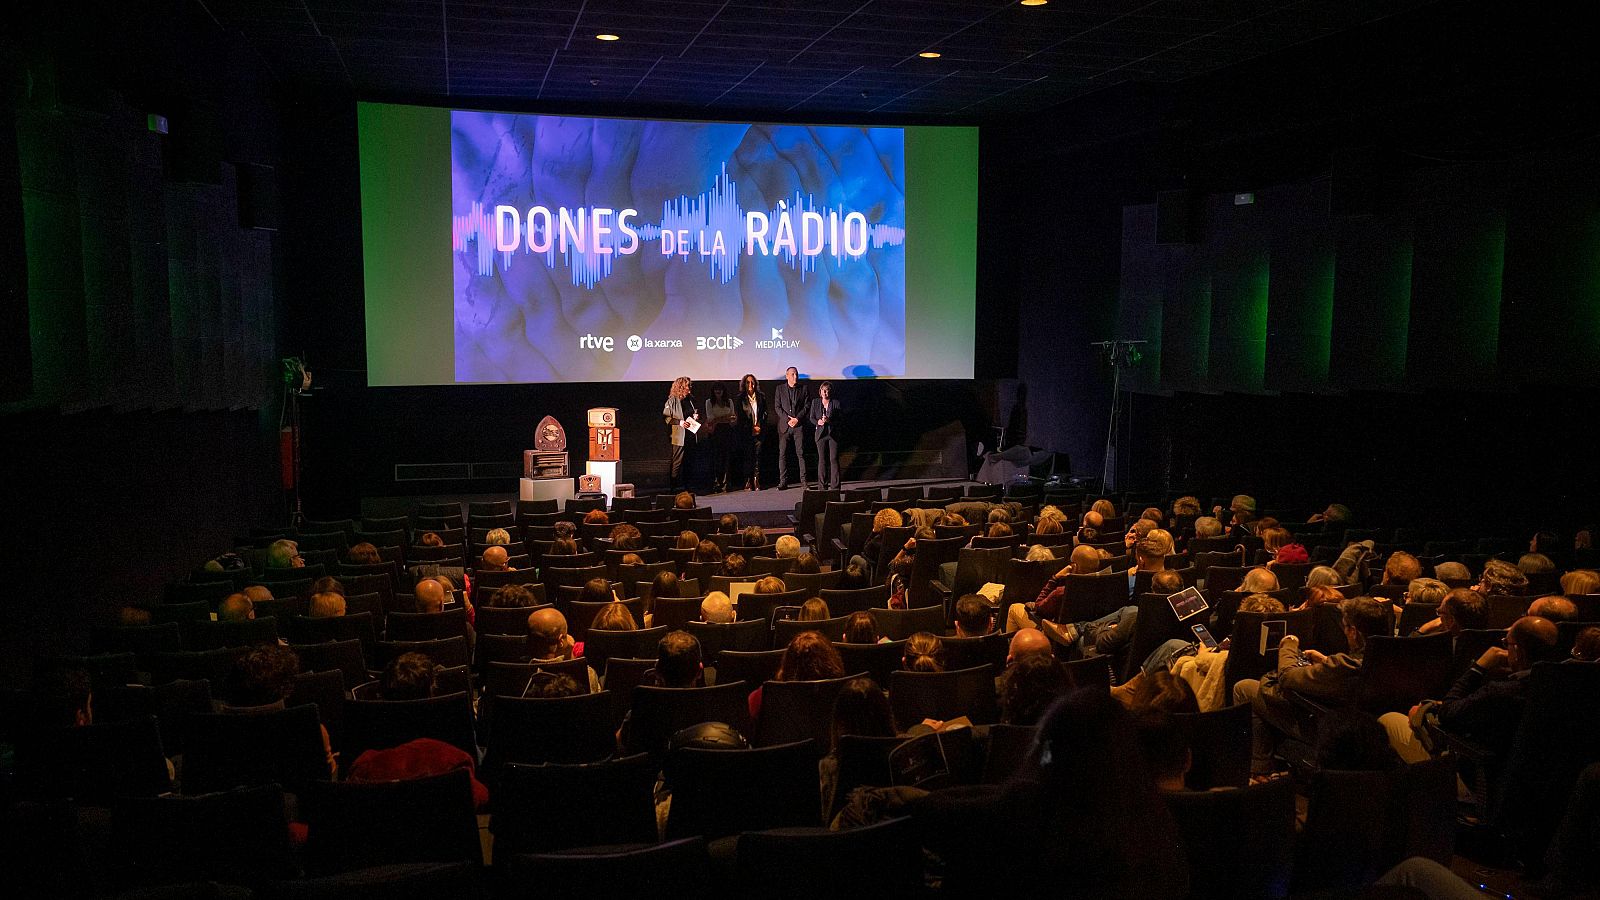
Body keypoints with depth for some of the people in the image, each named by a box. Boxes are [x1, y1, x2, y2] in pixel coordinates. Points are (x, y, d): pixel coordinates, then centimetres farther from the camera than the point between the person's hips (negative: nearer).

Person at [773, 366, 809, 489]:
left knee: (801, 453, -2)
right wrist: (788, 419, -9)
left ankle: (804, 480, 2)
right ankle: (783, 481, 1)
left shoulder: (803, 389, 10)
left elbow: (806, 407, 5)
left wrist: (797, 418, -9)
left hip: (799, 425, 0)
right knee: (782, 454, -2)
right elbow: (777, 407, 3)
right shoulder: (780, 389, 8)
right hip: (784, 426, 0)